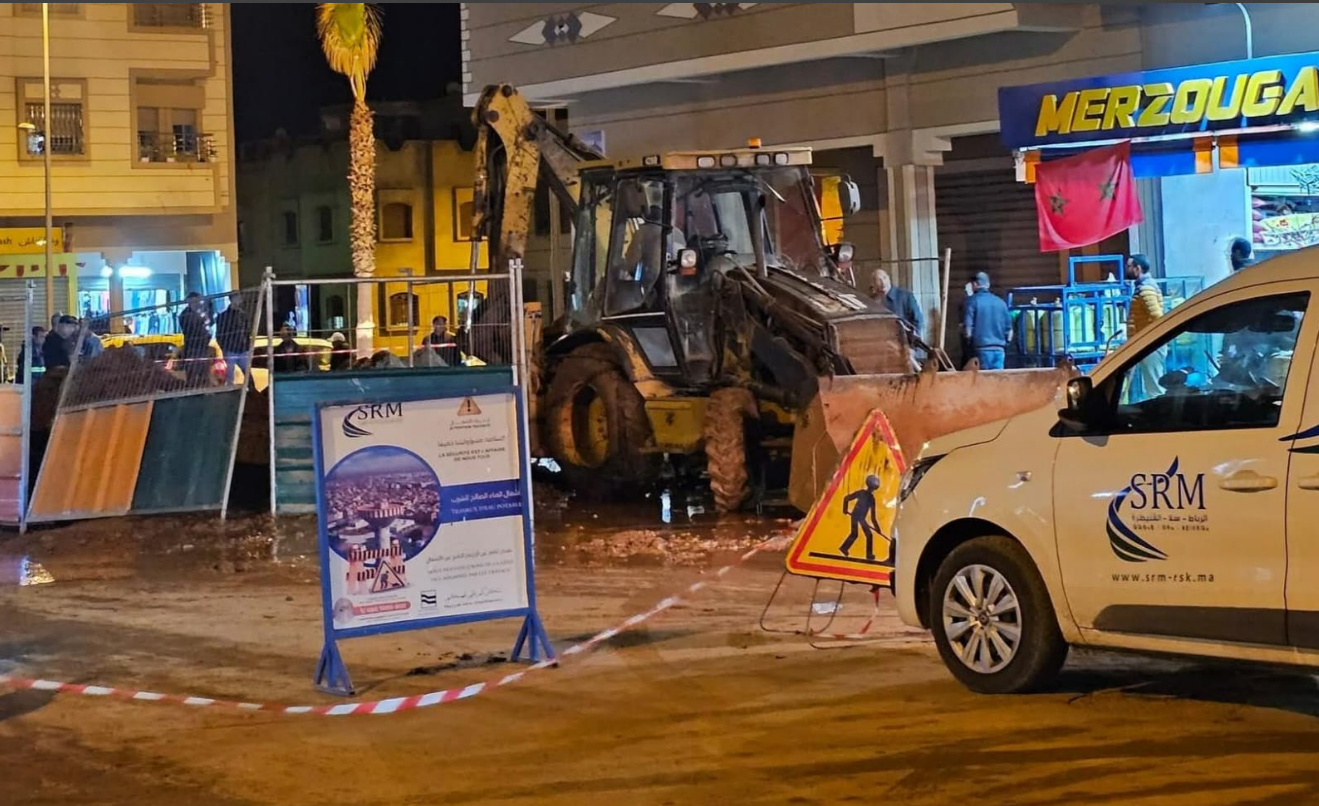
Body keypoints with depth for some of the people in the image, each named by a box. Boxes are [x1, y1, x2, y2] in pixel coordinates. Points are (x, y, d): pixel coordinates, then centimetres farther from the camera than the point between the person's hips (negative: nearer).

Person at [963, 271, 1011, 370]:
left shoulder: (973, 301, -2)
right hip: (999, 349, 4)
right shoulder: (1000, 302, 11)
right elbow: (1009, 328, 13)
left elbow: (968, 327, -8)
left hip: (982, 348, -4)